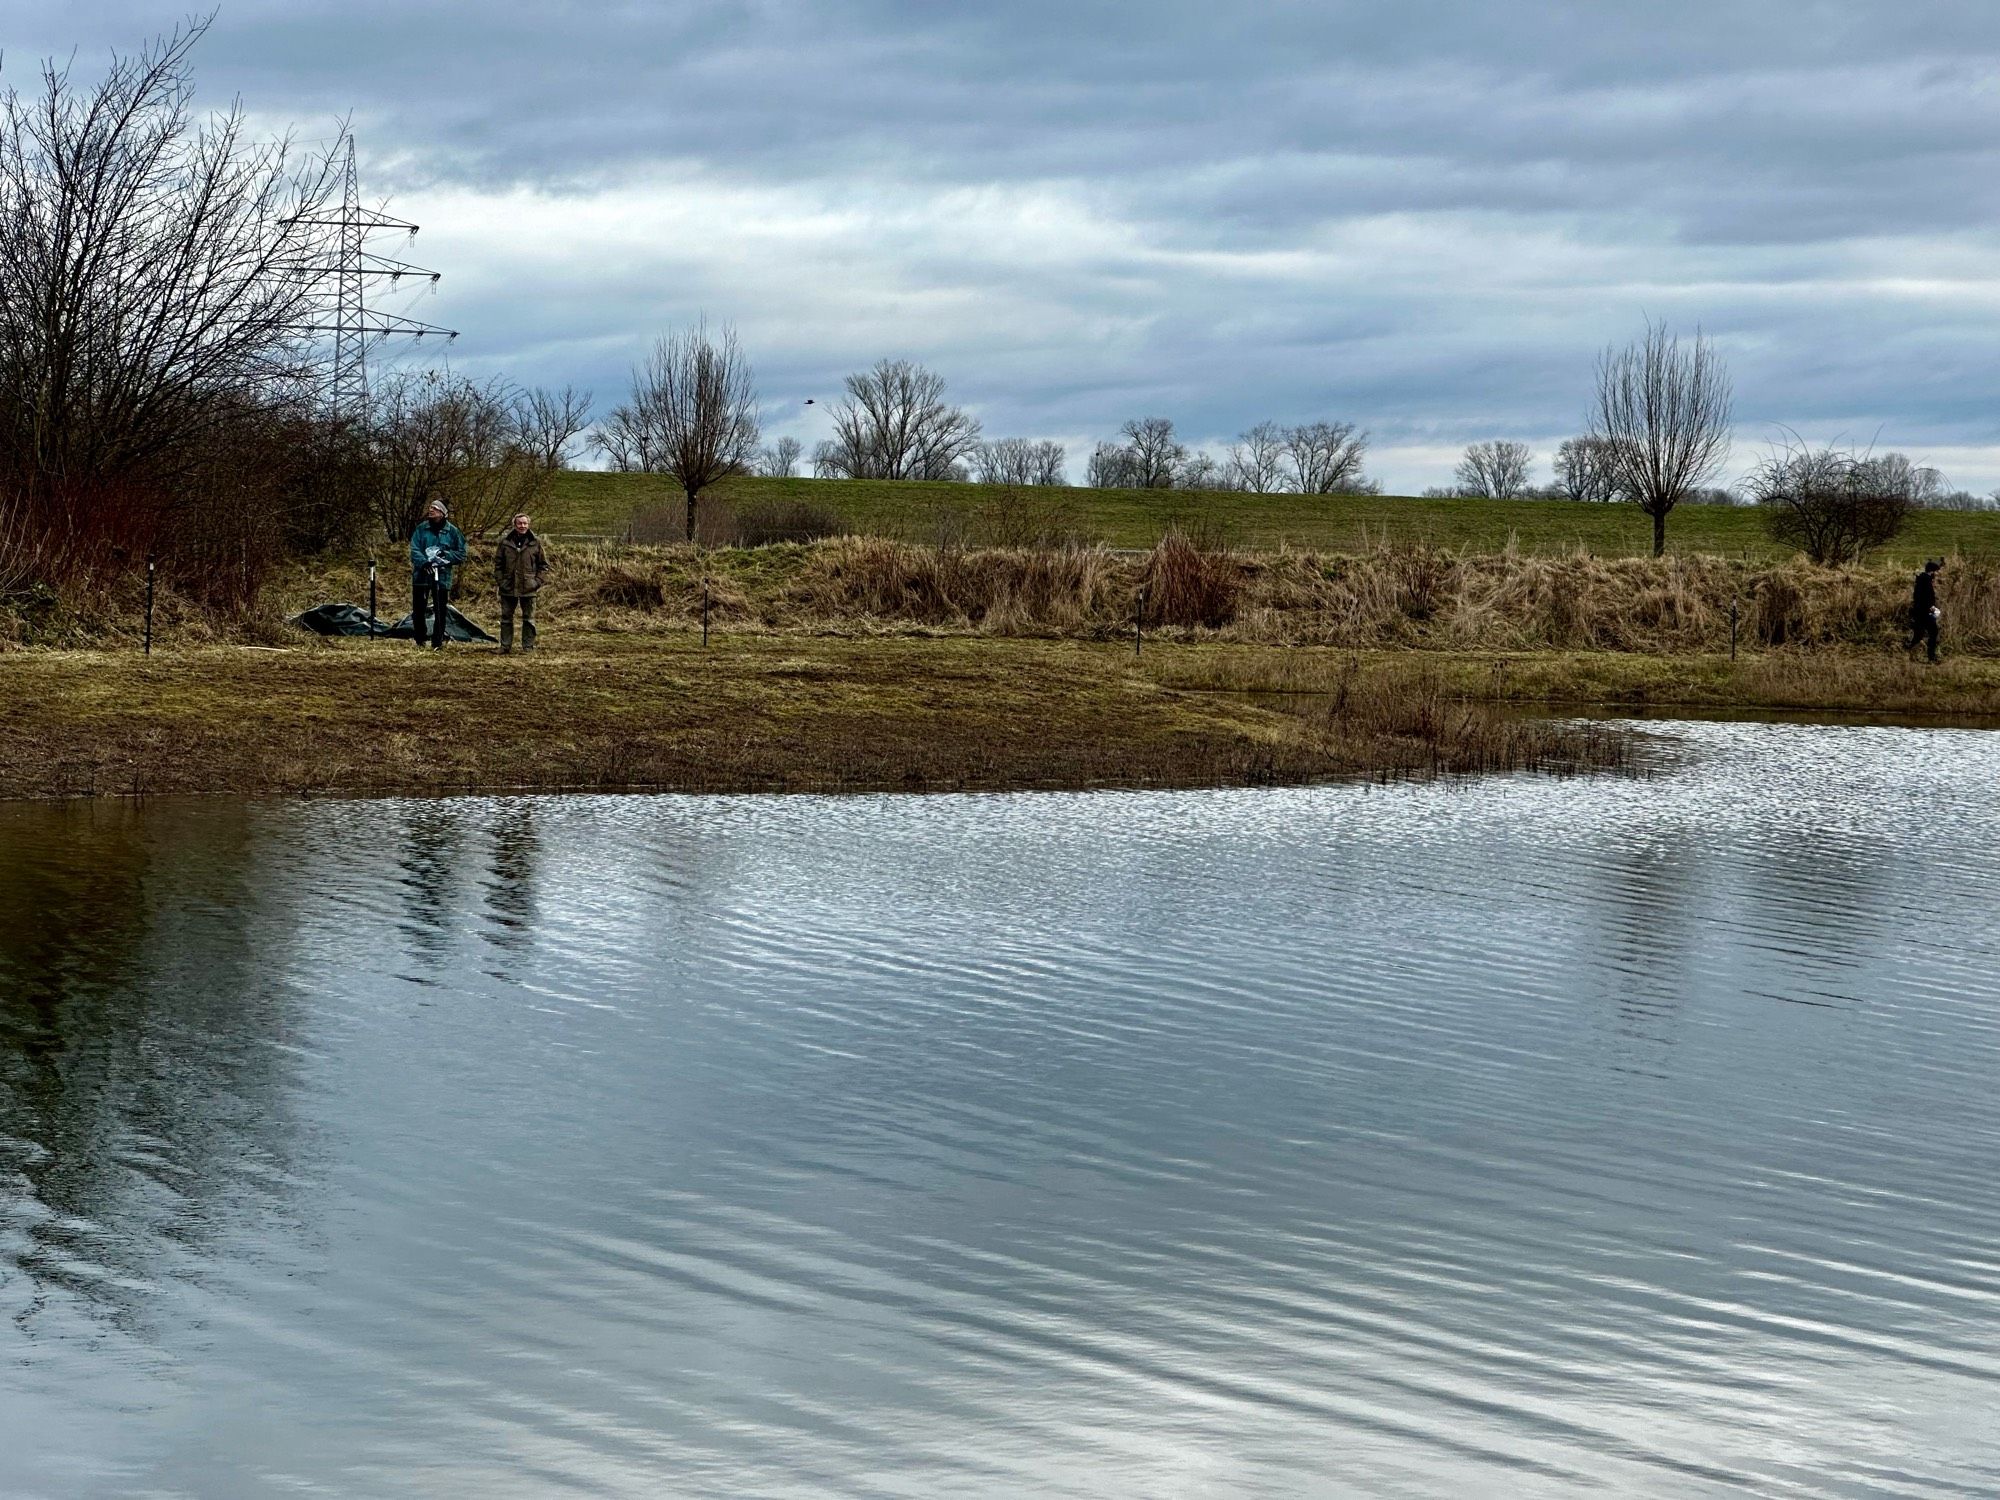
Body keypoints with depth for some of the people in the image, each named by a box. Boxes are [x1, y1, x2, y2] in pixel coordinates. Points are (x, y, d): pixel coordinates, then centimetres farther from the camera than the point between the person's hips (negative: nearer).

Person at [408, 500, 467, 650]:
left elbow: (461, 555, 4)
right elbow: (414, 550, -5)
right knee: (418, 610, 6)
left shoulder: (452, 532, 2)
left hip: (442, 577, -1)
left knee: (441, 611, -2)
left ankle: (437, 642, 5)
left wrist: (446, 554, -13)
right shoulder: (421, 529, 3)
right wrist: (424, 562, -22)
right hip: (421, 574, 1)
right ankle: (420, 640, 21)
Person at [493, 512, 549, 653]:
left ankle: (528, 646, 12)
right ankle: (505, 646, 13)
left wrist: (537, 581, -4)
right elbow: (497, 563, 5)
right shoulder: (505, 541, 1)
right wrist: (500, 581, -3)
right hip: (508, 588, 1)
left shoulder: (535, 542, 0)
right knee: (506, 617, 6)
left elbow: (543, 564, 6)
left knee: (528, 618, 5)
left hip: (528, 588, -1)